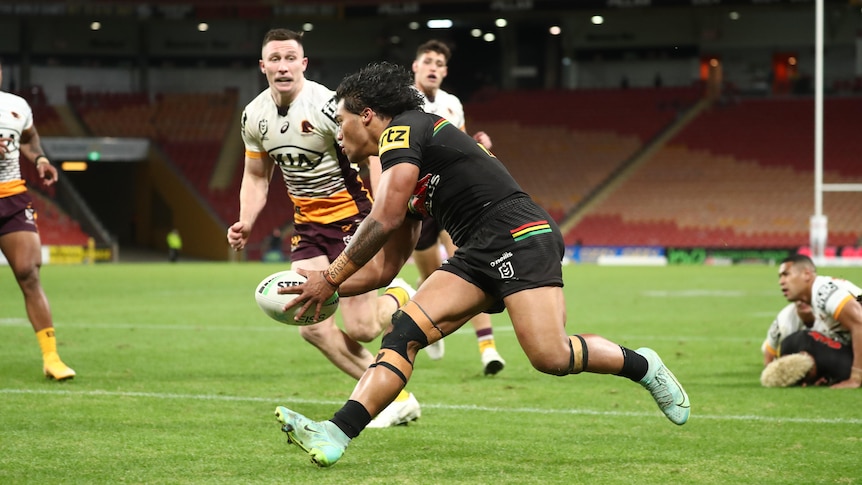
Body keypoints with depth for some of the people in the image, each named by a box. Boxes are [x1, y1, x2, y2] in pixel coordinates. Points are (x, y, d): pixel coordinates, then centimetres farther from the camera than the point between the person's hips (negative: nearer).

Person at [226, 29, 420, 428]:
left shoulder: (326, 106, -19)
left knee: (359, 329, -12)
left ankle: (399, 299, 25)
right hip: (308, 222, 6)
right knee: (312, 326, -7)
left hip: (351, 213, -6)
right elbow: (256, 177, 14)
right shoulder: (254, 116, 2)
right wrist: (245, 223, -2)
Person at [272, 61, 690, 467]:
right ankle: (335, 435, -22)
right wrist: (326, 289, 13)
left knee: (549, 356, -23)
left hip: (520, 236, -9)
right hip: (477, 255, 10)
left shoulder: (403, 129, -3)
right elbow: (382, 268, 25)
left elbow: (386, 219, -14)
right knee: (404, 330, -9)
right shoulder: (403, 177, 25)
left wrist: (331, 277, -7)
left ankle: (642, 365, 4)